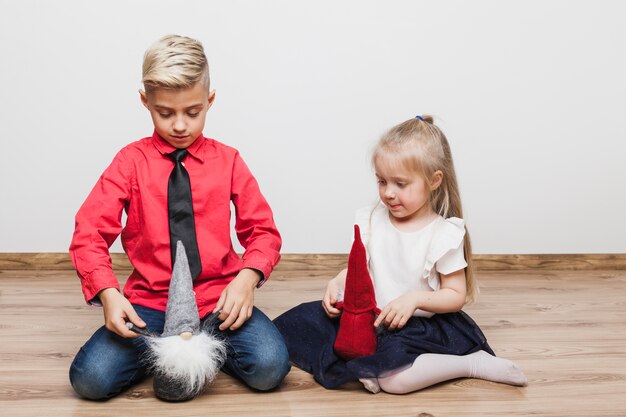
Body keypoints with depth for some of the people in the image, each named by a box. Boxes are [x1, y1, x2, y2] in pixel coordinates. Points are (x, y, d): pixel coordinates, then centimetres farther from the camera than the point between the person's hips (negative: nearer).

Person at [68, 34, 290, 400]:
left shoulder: (228, 161, 5)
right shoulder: (132, 161, 1)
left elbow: (262, 229, 3)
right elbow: (89, 232, -5)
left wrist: (248, 275, -18)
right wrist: (107, 293, -23)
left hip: (219, 299, 1)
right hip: (150, 302, 0)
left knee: (269, 368, -25)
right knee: (90, 379, -23)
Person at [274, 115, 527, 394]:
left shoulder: (444, 234, -11)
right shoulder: (372, 220, 3)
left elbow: (456, 295, -9)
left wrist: (414, 299, -25)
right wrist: (337, 283, -13)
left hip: (420, 324, -6)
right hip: (370, 317, 6)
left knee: (393, 379, -33)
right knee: (301, 321, -7)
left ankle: (474, 362, -11)